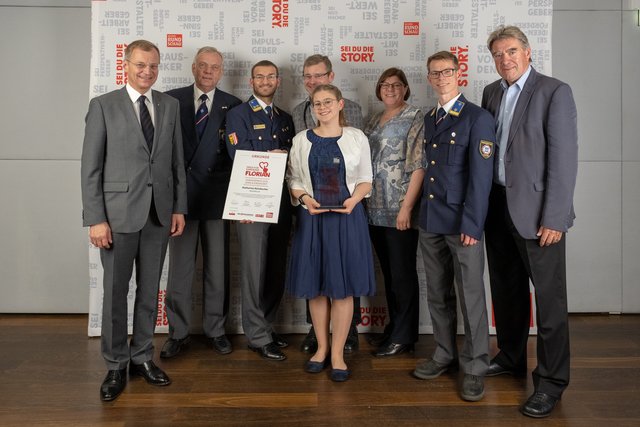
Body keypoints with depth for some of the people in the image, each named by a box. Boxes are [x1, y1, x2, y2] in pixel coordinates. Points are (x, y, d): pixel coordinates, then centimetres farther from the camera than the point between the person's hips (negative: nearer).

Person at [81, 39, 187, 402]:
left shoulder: (170, 105, 8)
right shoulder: (103, 106, -2)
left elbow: (178, 161, 10)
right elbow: (91, 167, -5)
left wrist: (179, 207, 5)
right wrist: (96, 219, -10)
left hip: (159, 212, 3)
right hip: (119, 212, -3)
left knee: (150, 290, 12)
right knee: (116, 291, 5)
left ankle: (143, 357, 27)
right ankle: (116, 365, 19)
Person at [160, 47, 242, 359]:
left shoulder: (232, 106, 4)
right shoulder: (172, 100, 4)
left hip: (217, 196, 0)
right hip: (181, 194, 0)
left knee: (217, 268, 8)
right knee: (179, 268, 7)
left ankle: (215, 329, 24)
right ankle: (178, 332, 21)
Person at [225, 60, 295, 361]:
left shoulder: (285, 118, 19)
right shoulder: (238, 115, 1)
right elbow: (239, 158, -10)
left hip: (281, 202, 6)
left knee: (277, 269, 10)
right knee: (255, 269, -3)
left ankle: (266, 325, 24)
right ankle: (258, 337, 6)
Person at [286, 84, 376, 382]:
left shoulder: (356, 137, 4)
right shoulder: (301, 140, 8)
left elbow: (365, 179, 5)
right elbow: (293, 179, 7)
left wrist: (353, 200, -14)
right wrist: (304, 198, -13)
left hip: (347, 217, -1)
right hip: (312, 218, 2)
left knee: (343, 287, 1)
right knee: (316, 286, 7)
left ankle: (337, 354, 12)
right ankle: (321, 348, 23)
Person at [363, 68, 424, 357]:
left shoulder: (415, 118, -4)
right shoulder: (374, 121, 17)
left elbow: (418, 166, -12)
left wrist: (406, 207, -18)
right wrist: (362, 202, 12)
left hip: (400, 212, -7)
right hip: (375, 210, 7)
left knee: (402, 274, 0)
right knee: (388, 272, 14)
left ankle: (403, 337, 12)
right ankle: (394, 328, 26)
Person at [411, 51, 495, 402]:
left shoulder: (478, 119, -7)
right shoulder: (429, 119, 14)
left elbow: (481, 177, -12)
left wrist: (471, 225, -16)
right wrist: (424, 212, 10)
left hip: (462, 224, -6)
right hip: (430, 222, 7)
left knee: (470, 297, 1)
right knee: (437, 294, 14)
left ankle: (475, 367, 14)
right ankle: (445, 356, 28)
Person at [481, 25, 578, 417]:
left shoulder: (555, 91, -8)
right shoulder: (492, 92, 11)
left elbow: (564, 158, -13)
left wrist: (554, 218, -17)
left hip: (535, 210, -6)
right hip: (497, 206, 6)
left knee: (549, 296, 1)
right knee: (507, 289, 16)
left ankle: (552, 380, 14)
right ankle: (511, 358, 33)